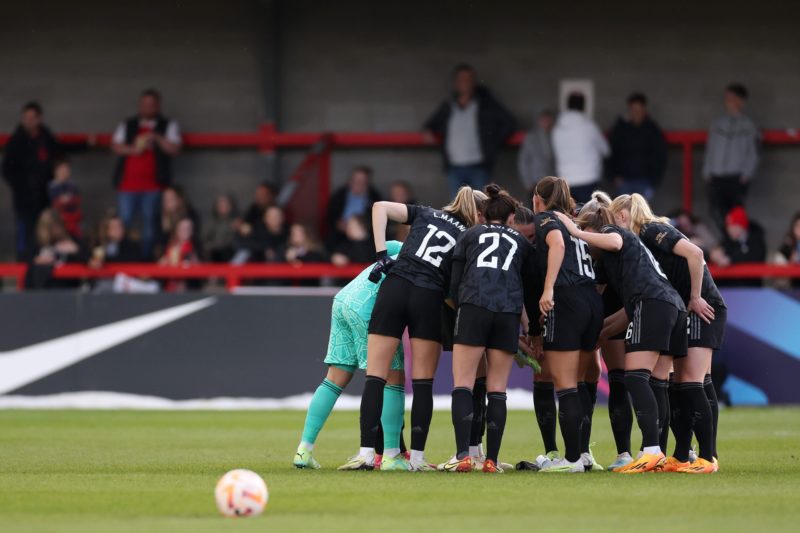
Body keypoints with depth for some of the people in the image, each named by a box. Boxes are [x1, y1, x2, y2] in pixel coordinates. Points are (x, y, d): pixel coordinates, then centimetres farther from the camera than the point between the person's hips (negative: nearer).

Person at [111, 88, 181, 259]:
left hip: (153, 185, -1)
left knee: (150, 224, -5)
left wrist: (157, 139, -15)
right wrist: (133, 149, -13)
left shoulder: (168, 126, 12)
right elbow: (115, 146, 5)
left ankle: (146, 257, -1)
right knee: (123, 224, -3)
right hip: (128, 184, 1)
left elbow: (174, 149, 0)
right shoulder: (126, 126, 17)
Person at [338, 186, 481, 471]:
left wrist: (381, 254, 6)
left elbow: (380, 207, 9)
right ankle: (417, 456, 5)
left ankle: (366, 452, -5)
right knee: (423, 383, 8)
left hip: (394, 287, 1)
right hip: (430, 299, -1)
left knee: (375, 377, 1)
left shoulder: (426, 214, 19)